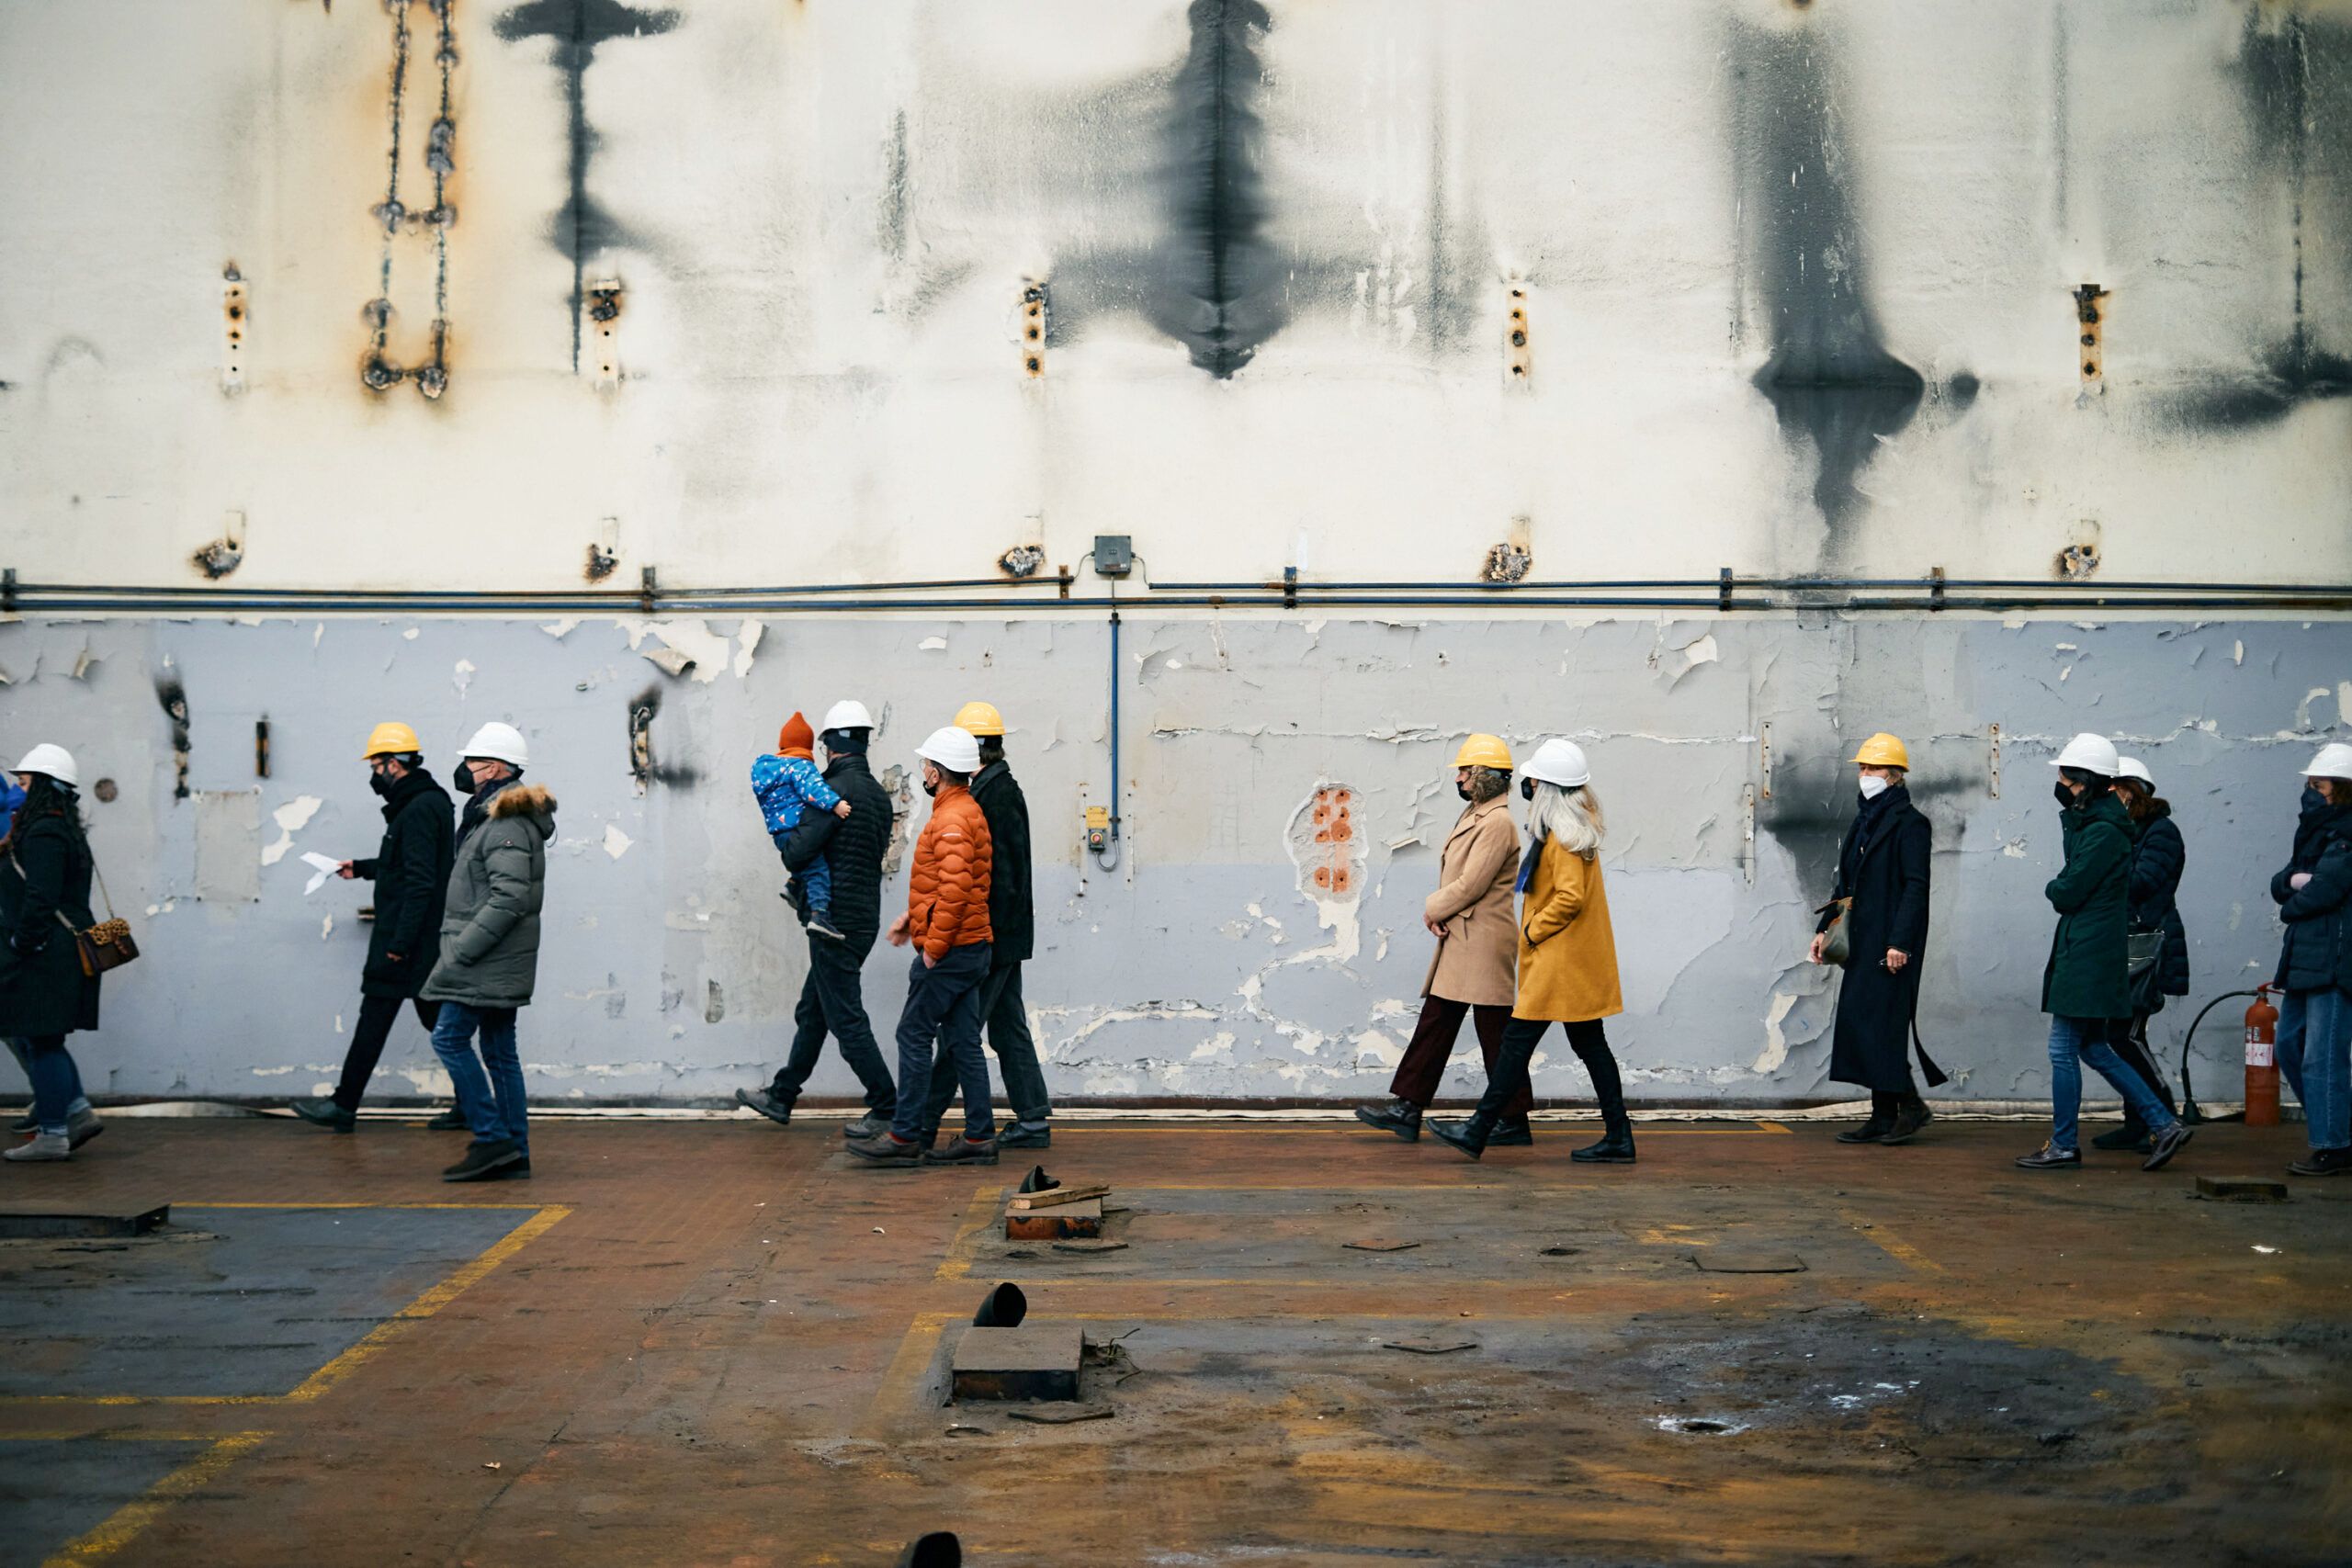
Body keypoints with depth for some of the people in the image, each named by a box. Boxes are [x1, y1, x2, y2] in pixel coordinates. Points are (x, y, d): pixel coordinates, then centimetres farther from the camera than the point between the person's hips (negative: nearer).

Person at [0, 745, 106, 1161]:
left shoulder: (43, 834, -16)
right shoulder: (65, 830, 16)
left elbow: (40, 898, -23)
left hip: (46, 955, -10)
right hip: (64, 951, 10)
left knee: (42, 1041, -3)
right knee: (41, 1039, 17)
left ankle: (51, 1135, 2)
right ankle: (78, 1111, 14)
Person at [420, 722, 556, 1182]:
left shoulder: (506, 824, -16)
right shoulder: (494, 816, 18)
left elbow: (509, 899, -24)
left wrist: (460, 950, -22)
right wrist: (458, 949, 18)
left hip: (487, 959, -10)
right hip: (498, 962, 10)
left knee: (449, 1038, -9)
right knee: (499, 1050, 10)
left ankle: (493, 1139, -8)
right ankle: (515, 1153, 12)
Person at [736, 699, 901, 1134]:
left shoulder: (836, 791, -17)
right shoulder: (879, 795, 9)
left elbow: (797, 855, -22)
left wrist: (788, 845, 1)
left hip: (837, 920, -9)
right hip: (864, 916, 9)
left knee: (846, 1017, -3)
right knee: (812, 1012, 18)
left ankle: (887, 1107, -1)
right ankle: (781, 1097, 28)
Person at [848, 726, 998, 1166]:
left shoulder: (952, 820, -17)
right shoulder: (966, 811, 16)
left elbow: (955, 889, -25)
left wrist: (934, 945, -20)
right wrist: (912, 916, 23)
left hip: (949, 950, -10)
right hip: (969, 948, 10)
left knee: (914, 1036, -3)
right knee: (962, 1041, 9)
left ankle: (904, 1136, 1)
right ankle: (979, 1137, 10)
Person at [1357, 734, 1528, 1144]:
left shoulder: (1497, 822, -16)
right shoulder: (1473, 816, 17)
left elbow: (1471, 885, -20)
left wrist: (1434, 909, -5)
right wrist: (1437, 911, -2)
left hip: (1484, 943, -10)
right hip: (1459, 941, 10)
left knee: (1496, 1034, -3)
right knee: (1435, 1023, 10)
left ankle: (1514, 1123, 4)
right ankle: (1407, 1109, 13)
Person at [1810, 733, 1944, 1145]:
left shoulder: (1909, 823, -9)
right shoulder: (1864, 821, 17)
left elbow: (1916, 887, -15)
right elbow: (1846, 884, 21)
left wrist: (1900, 942, -21)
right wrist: (1825, 928, 14)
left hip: (1891, 941, -9)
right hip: (1864, 940, 9)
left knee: (1880, 1018, -11)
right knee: (1862, 1021, 6)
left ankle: (1911, 1104, 1)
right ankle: (1884, 1116, 10)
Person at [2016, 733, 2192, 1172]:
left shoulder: (2103, 833, -17)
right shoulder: (2091, 823, 15)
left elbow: (2066, 894, -18)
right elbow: (2076, 879, 16)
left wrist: (2054, 889, 2)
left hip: (2087, 959, -10)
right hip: (2083, 952, 10)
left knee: (2064, 1050, -3)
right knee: (2093, 1049, 13)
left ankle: (2063, 1147, 5)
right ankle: (2163, 1124, 15)